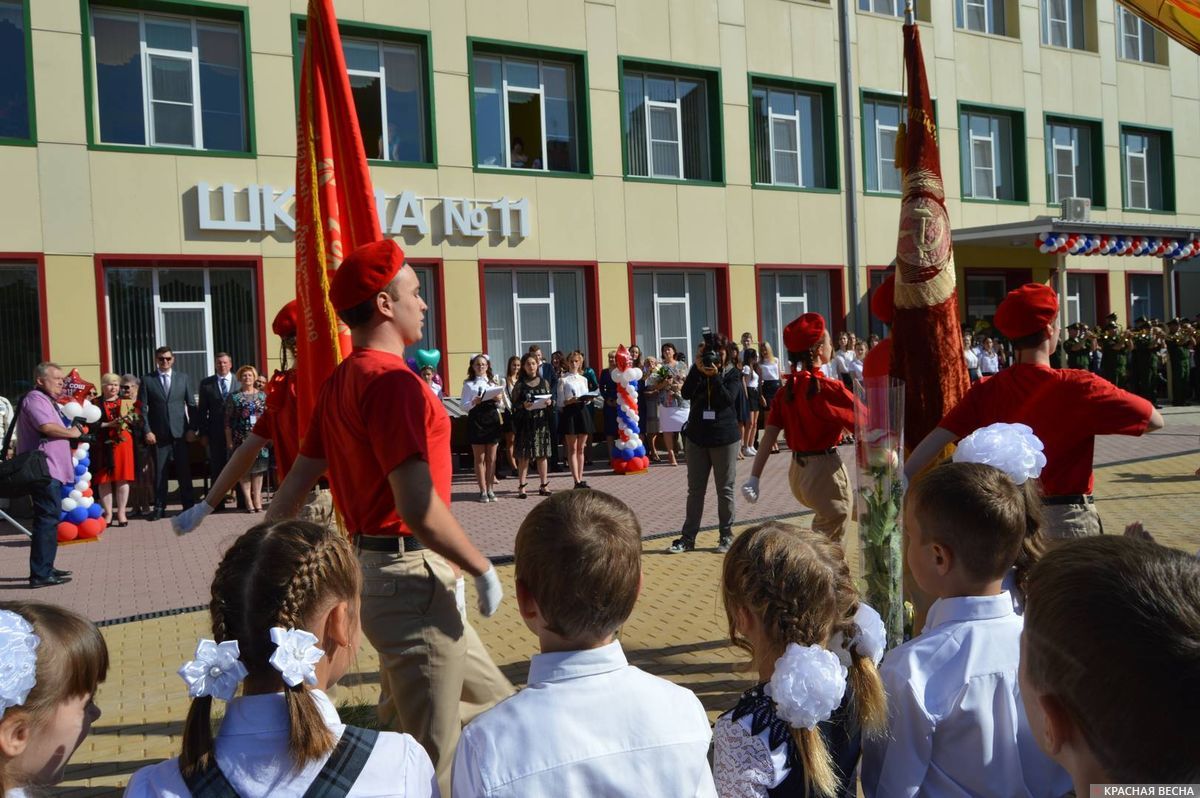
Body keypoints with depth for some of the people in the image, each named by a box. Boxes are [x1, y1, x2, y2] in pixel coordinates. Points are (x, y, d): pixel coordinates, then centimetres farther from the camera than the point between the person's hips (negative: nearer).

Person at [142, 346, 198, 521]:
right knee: (159, 472, 3)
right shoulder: (147, 380, 4)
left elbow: (192, 406, 7)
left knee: (184, 470, 2)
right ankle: (159, 507, 10)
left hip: (180, 432, 1)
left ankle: (188, 504, 9)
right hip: (159, 434, -1)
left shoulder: (183, 378, 7)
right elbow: (143, 408, 2)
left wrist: (192, 429, -1)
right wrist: (147, 431, -7)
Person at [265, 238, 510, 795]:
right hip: (412, 577, -10)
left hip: (375, 568, 10)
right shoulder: (392, 381, -19)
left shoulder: (340, 382, 11)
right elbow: (418, 506, -27)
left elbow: (295, 484, 15)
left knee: (492, 700, 22)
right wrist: (483, 569, -15)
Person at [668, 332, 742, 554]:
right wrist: (697, 369, -20)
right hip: (697, 436, 3)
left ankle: (726, 535, 16)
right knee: (695, 490, 7)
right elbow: (686, 393, -11)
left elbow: (728, 399, -16)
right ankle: (688, 537, 12)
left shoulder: (733, 373, -2)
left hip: (725, 438, -3)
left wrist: (714, 376, -24)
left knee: (725, 490, 6)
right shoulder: (698, 371, 5)